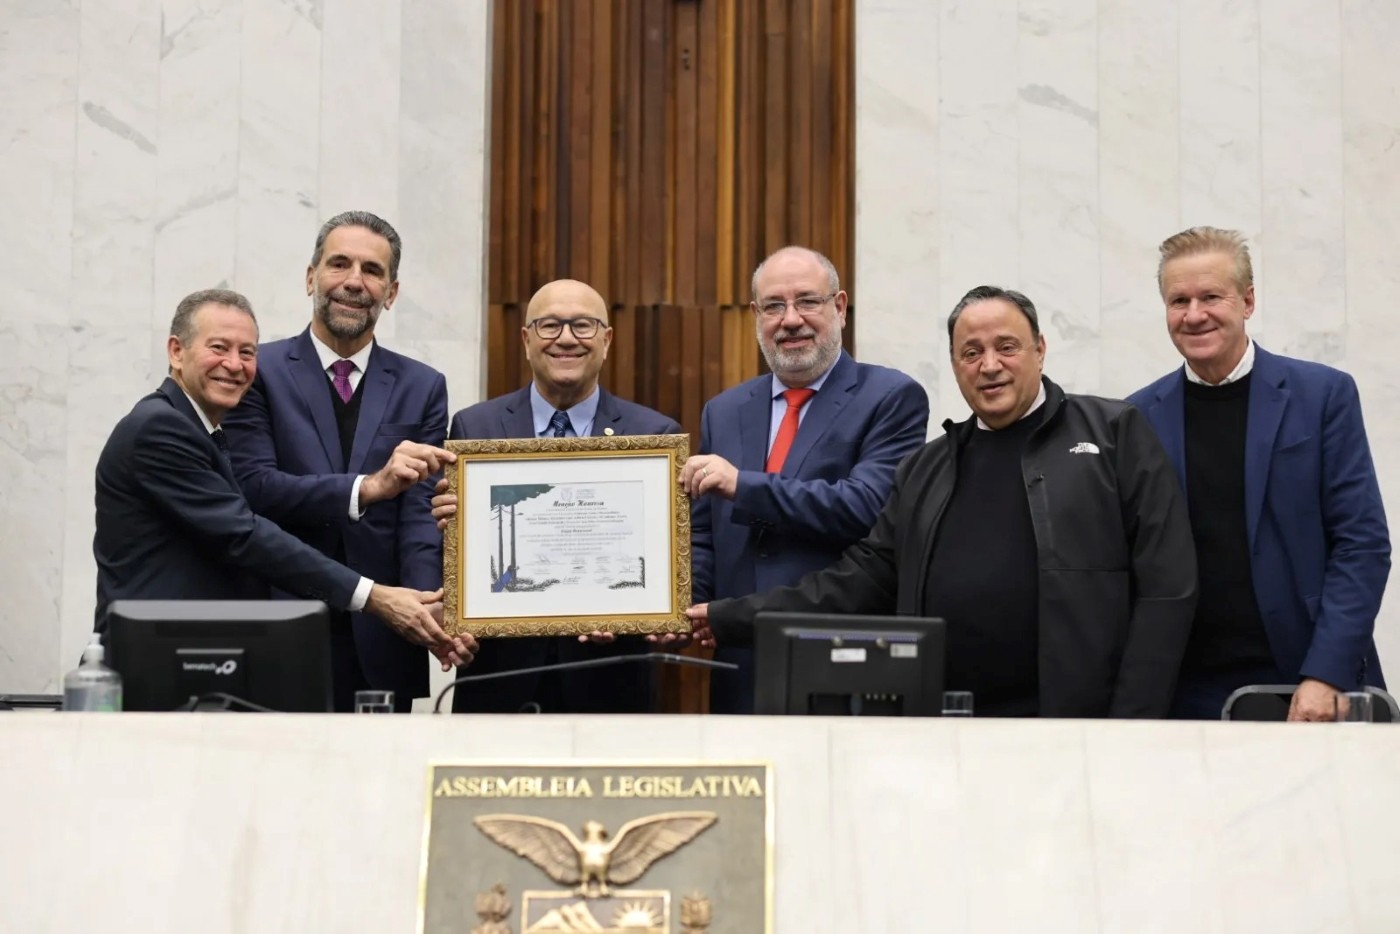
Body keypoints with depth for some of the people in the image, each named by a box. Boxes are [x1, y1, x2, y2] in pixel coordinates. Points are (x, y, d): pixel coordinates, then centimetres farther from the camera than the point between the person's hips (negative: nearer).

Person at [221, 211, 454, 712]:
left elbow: (421, 514, -1)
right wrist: (366, 488, -25)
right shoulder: (258, 371, 1)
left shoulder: (422, 387, 8)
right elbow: (253, 485, -11)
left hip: (381, 645, 2)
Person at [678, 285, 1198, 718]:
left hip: (1076, 732, -4)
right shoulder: (926, 470, 17)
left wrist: (1129, 731, -10)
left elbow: (1166, 587, -3)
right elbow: (865, 579, 15)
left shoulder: (1115, 432, 3)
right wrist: (730, 620, 8)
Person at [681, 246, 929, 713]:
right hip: (742, 670, 5)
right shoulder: (724, 412, 14)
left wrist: (743, 485, -17)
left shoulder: (893, 399, -3)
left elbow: (867, 508, -17)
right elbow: (705, 538, 16)